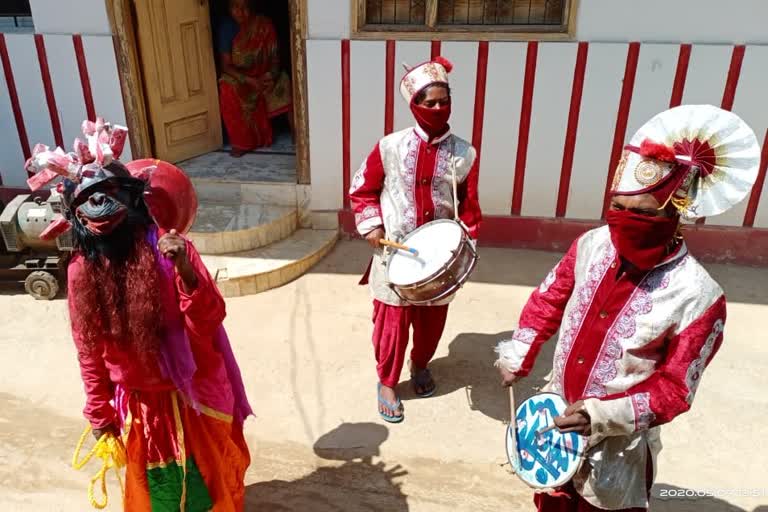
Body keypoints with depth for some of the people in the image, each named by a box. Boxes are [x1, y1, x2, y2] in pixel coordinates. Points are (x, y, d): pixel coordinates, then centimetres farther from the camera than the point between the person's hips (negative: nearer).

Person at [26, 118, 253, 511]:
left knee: (209, 474, 20)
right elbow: (89, 350, 0)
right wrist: (99, 413, 7)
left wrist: (184, 269, -37)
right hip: (139, 404, 3)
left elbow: (210, 321, -21)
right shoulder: (81, 272, -9)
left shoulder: (166, 248, -19)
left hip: (192, 393, -2)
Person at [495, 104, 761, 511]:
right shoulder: (593, 245, -11)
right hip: (555, 416, 5)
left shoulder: (698, 298, -25)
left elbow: (675, 391, -19)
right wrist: (518, 356, -3)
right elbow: (548, 299, 4)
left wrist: (603, 416, -29)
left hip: (618, 445, -4)